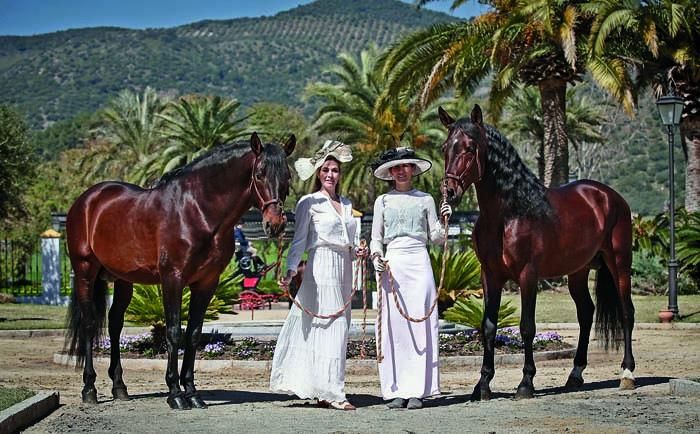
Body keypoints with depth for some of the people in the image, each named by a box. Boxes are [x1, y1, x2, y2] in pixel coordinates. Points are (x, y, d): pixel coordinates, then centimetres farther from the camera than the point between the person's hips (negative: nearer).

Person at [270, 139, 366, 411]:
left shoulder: (346, 204, 17)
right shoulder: (310, 202, -1)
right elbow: (299, 241, -6)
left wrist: (357, 252, 2)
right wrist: (290, 271, -16)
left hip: (344, 269, 7)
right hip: (321, 268, -7)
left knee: (339, 327, 7)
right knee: (329, 327, -9)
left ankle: (324, 391, 13)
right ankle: (331, 392, -6)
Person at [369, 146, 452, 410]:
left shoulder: (425, 200, 10)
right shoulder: (383, 201, 11)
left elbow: (436, 238, 12)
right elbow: (375, 238, 11)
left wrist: (444, 220, -6)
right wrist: (376, 257, -7)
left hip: (419, 262, 0)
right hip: (391, 265, 0)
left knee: (420, 324, -4)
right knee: (392, 325, -3)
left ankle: (417, 390, 0)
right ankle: (395, 390, 2)